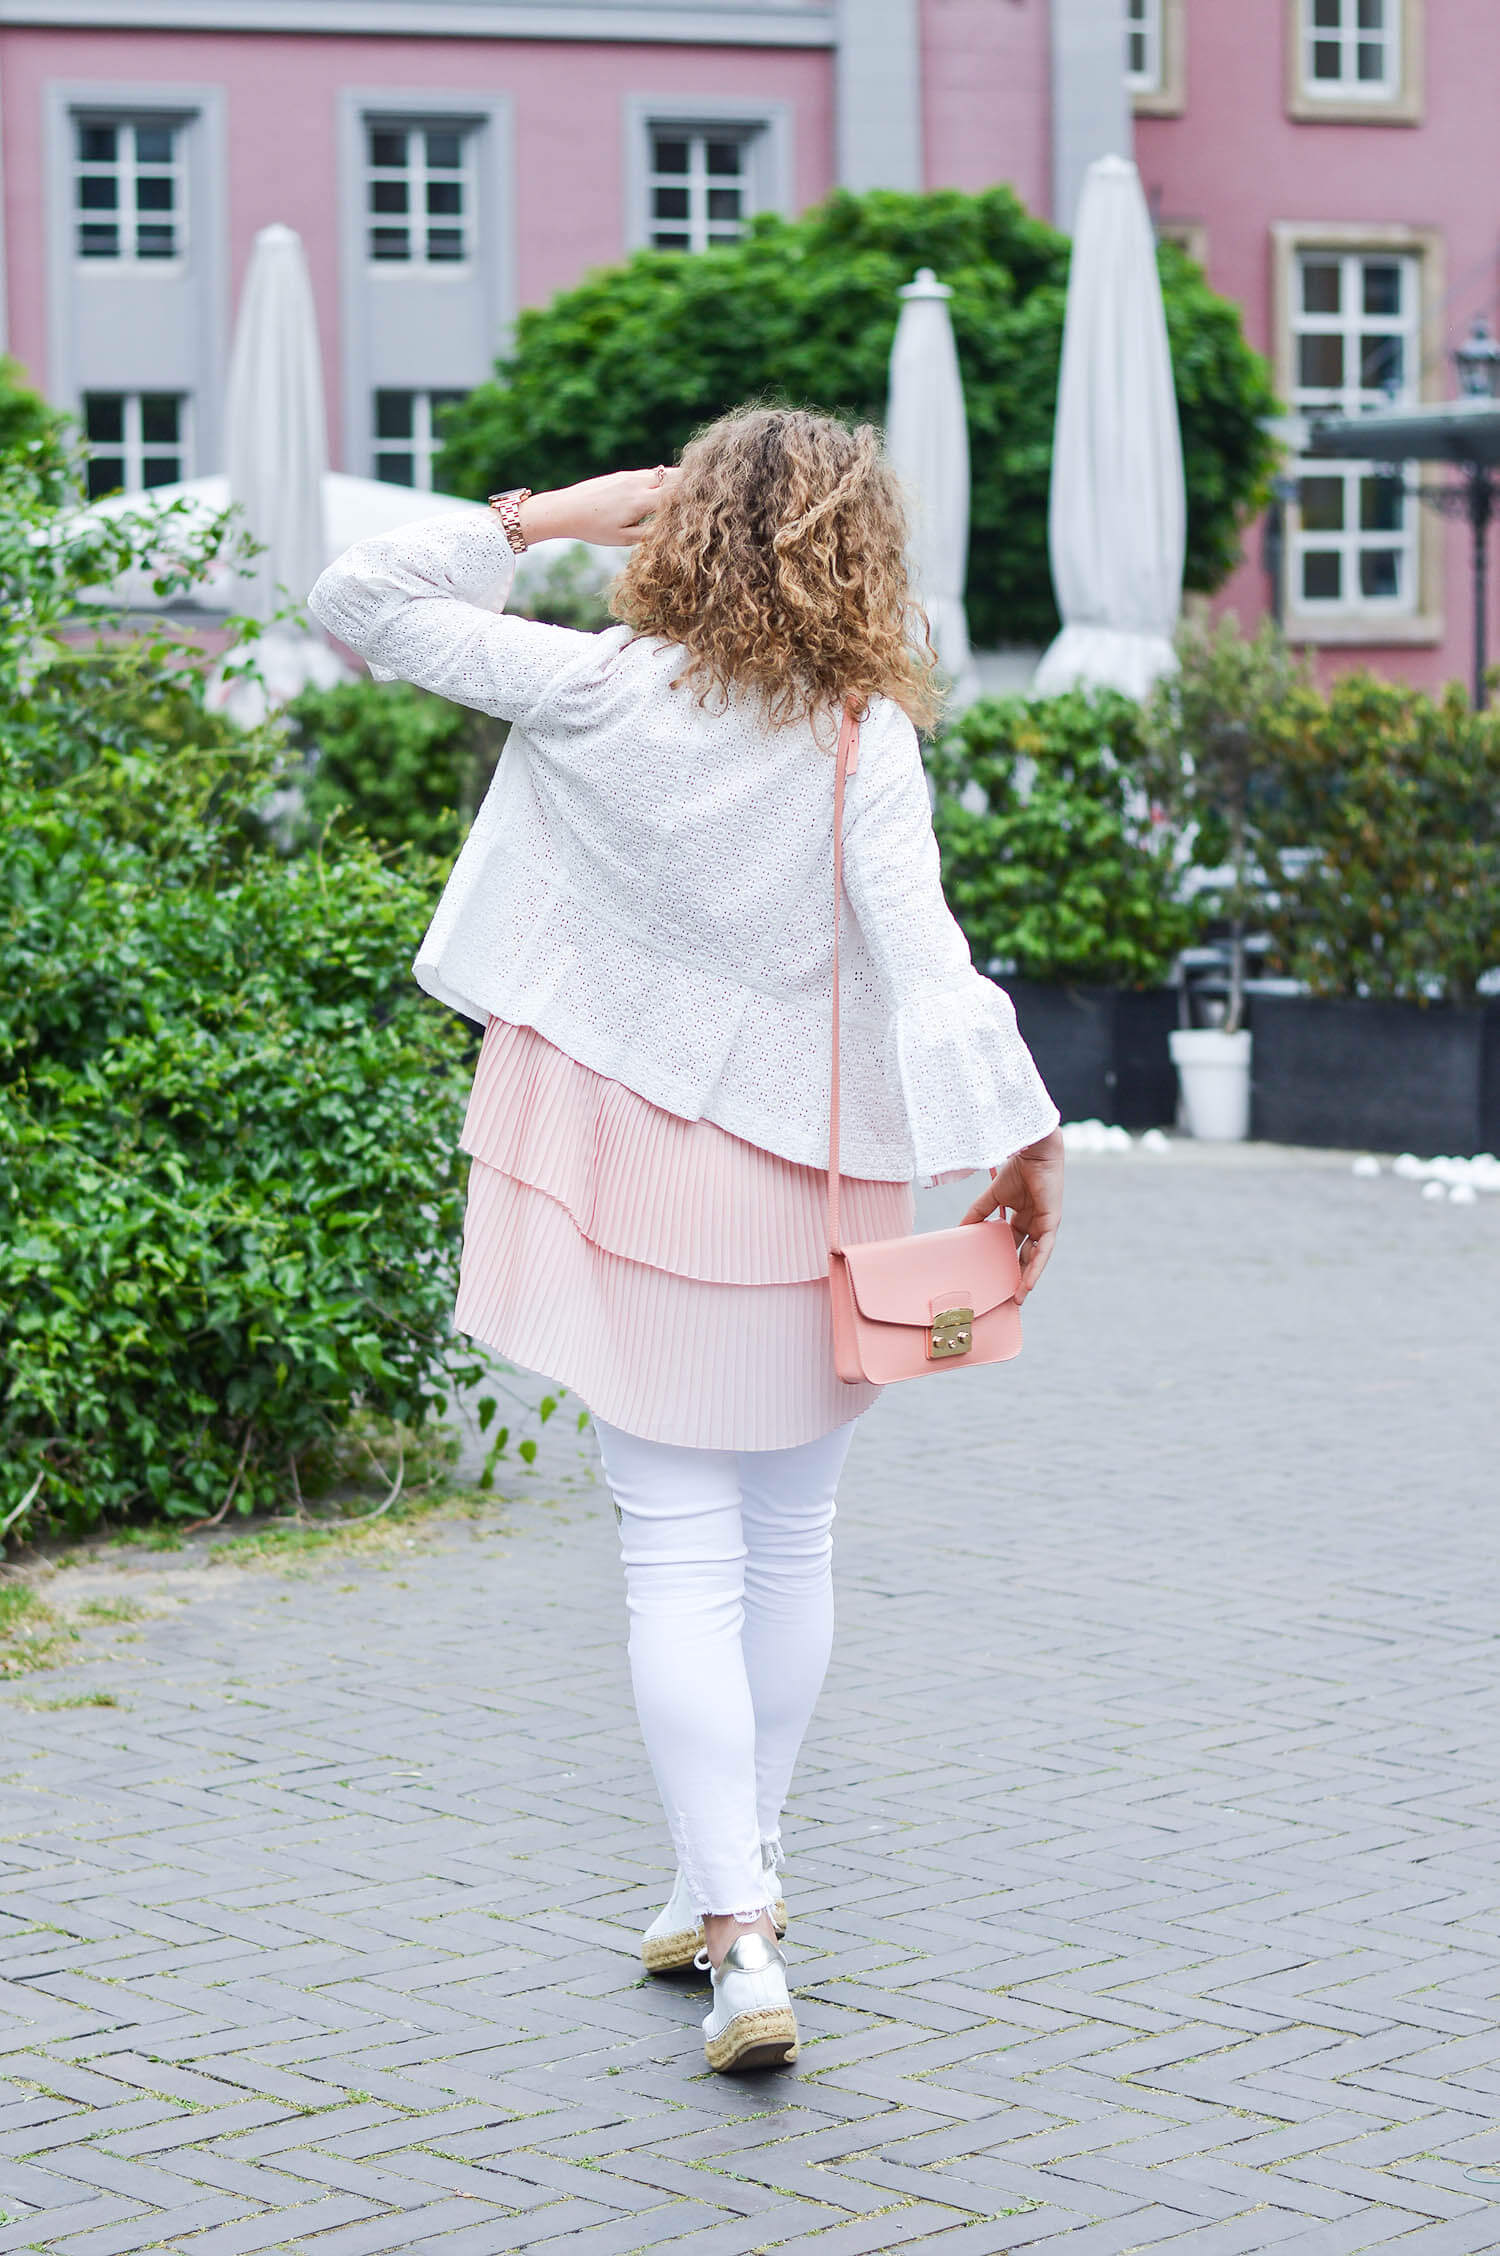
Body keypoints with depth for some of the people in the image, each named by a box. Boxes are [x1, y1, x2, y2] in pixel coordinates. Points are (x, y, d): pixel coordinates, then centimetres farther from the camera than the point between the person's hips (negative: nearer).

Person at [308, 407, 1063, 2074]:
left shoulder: (596, 692, -7)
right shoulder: (864, 740, -9)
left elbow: (363, 598, 0)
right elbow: (918, 951, -19)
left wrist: (544, 513, 3)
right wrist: (1013, 1132, -19)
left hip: (631, 1168, 0)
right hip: (809, 1175, 1)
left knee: (680, 1557, 1)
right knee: (790, 1538, 18)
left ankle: (738, 1937, -8)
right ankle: (740, 1870, 32)